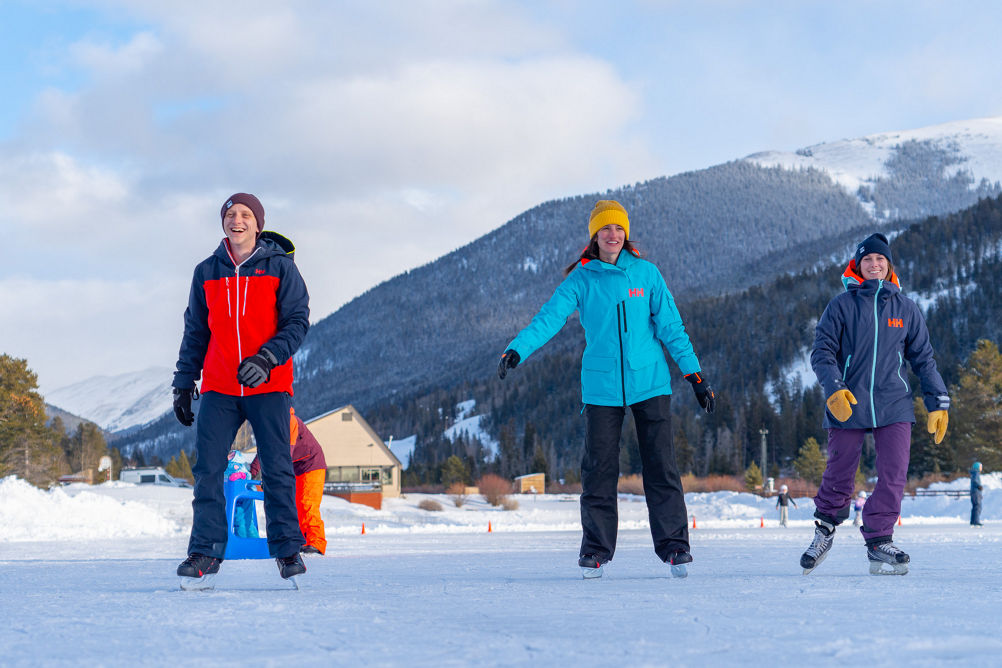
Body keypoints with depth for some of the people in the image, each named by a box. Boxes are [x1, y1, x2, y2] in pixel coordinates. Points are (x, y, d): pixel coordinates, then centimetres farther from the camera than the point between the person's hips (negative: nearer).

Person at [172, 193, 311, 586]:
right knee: (207, 469, -5)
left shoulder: (280, 267, 2)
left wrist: (265, 360, -17)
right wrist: (183, 384, 12)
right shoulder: (207, 273, 10)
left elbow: (298, 321, -3)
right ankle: (205, 551, -1)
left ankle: (288, 549, 4)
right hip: (219, 389, 2)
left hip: (268, 387, -2)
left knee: (277, 469, -4)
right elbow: (195, 333, 16)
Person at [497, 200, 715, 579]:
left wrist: (696, 376, 5)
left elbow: (671, 326, 7)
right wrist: (517, 350, -26)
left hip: (649, 381, 0)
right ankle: (596, 549, 11)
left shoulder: (646, 273, 5)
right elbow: (550, 317, -10)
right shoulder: (581, 279, 2)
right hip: (601, 386, 0)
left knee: (661, 465, -2)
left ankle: (674, 545, 5)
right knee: (599, 469, 0)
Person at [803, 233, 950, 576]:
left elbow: (923, 359, 13)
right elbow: (822, 351, -2)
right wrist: (833, 389, -18)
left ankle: (879, 541, 0)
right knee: (839, 475, 4)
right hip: (848, 405, -2)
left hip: (894, 405, 2)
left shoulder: (906, 309, 8)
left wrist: (938, 403, 9)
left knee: (893, 473, -9)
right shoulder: (842, 305, 1)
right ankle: (825, 528, 28)